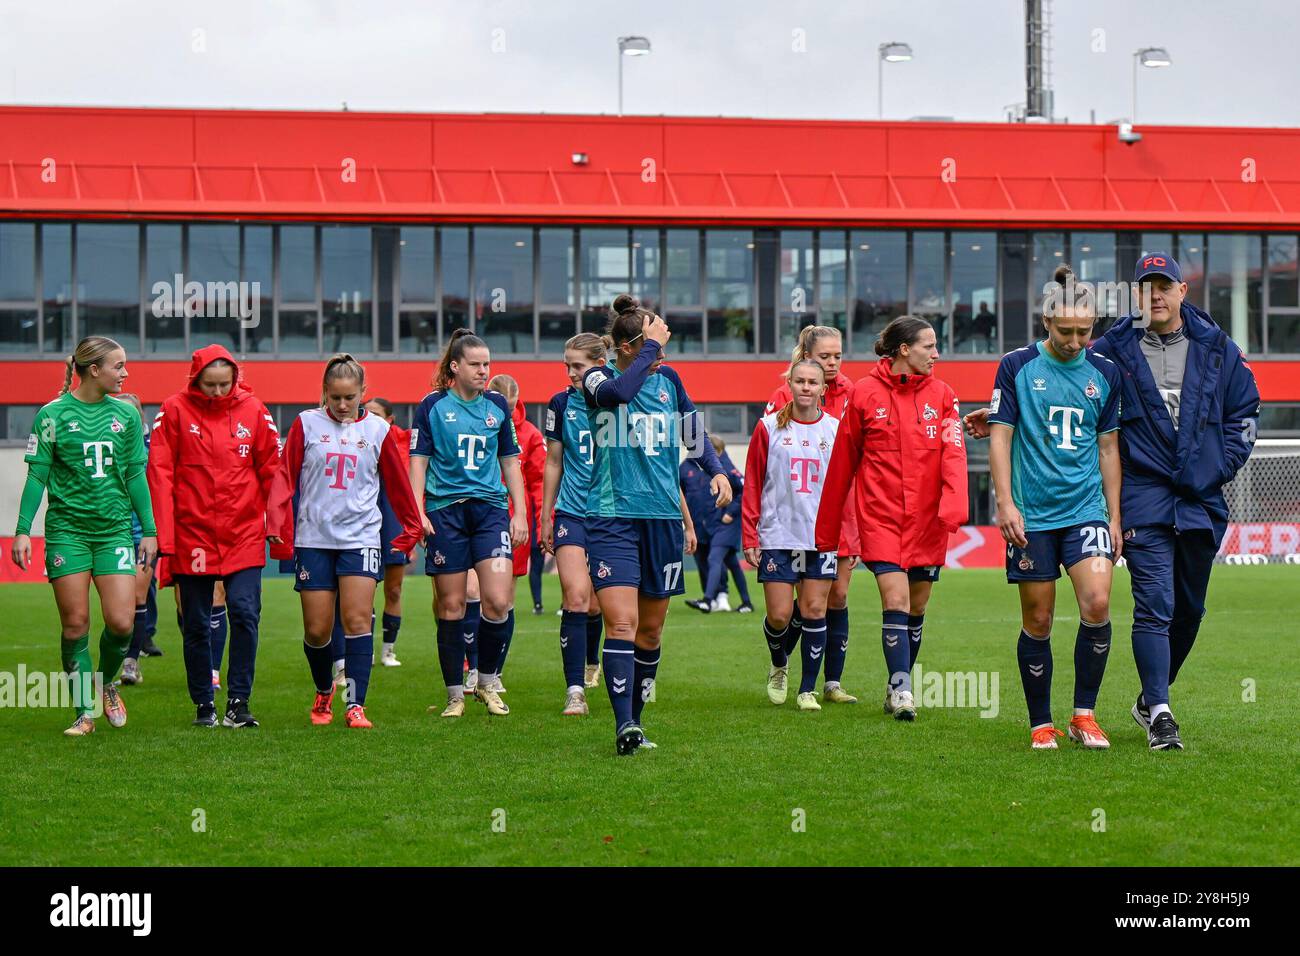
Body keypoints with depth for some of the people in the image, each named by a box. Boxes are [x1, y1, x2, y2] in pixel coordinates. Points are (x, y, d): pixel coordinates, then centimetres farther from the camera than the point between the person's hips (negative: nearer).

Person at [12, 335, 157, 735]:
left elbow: (136, 475, 12)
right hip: (67, 529, -2)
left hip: (115, 529, 2)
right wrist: (23, 529, -7)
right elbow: (37, 475, -1)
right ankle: (85, 711, 9)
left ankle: (105, 683, 20)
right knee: (75, 624, -2)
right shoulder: (53, 414, -3)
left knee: (121, 621, -9)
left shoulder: (126, 414, 7)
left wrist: (149, 530, 11)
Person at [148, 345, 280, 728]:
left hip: (244, 534, 0)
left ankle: (239, 702, -2)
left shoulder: (253, 410, 1)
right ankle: (204, 704, 18)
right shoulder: (175, 410, -3)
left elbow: (271, 470, 5)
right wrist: (164, 537, -9)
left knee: (245, 614, -10)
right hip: (192, 534, 0)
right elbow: (159, 474, -4)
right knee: (196, 624, 6)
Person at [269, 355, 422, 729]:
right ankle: (323, 692, 29)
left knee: (358, 620, -13)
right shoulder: (306, 424, 3)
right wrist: (278, 527, -5)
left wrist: (411, 529, 19)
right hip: (313, 539, 1)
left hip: (361, 537, 0)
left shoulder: (378, 430, 4)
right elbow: (285, 478, 4)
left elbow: (397, 484, 13)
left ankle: (355, 705, -13)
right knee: (316, 629, 3)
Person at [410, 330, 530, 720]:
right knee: (450, 607, 1)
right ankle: (455, 695, 11)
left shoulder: (497, 405, 10)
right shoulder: (433, 405, 1)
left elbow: (510, 461, 15)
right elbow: (418, 460, 3)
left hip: (490, 509, 2)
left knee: (498, 601, -12)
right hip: (445, 511, -2)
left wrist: (520, 513, 10)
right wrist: (418, 512, -7)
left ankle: (487, 683, 7)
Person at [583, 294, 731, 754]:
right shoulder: (597, 378, -3)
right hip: (611, 517, -4)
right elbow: (618, 392, -28)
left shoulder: (667, 379, 9)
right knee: (621, 622, -17)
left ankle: (635, 718, 21)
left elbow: (693, 435, 21)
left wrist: (718, 471, 5)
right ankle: (624, 725, -21)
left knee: (650, 629, 9)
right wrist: (652, 346, -19)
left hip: (663, 518, 5)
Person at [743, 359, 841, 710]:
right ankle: (778, 667, 28)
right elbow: (752, 485, 3)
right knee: (779, 615, -3)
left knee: (814, 610, -2)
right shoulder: (769, 427, 2)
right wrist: (749, 535, -2)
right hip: (777, 535, -1)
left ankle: (808, 690, 7)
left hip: (822, 536, 1)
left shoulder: (836, 429, 5)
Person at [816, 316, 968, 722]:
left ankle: (899, 686, 25)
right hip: (880, 516, -3)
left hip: (927, 520, 3)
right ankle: (901, 691, -12)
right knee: (895, 601, -14)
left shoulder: (942, 395, 5)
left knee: (917, 607, 10)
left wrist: (953, 505, -24)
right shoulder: (865, 393, -1)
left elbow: (953, 453, -6)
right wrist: (828, 527, 7)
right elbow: (842, 462, 5)